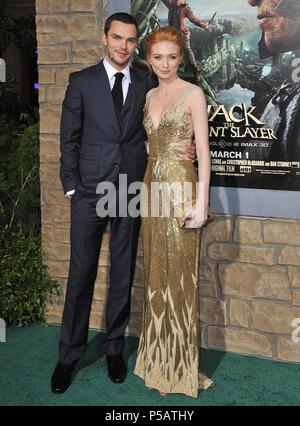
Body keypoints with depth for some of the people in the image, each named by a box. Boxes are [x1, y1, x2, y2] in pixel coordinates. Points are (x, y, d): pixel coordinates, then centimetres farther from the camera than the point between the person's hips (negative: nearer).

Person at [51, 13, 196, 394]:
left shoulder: (146, 86, 8)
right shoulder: (82, 81, 3)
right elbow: (69, 137, 3)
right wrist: (71, 186, -3)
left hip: (131, 191, 2)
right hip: (90, 191, -2)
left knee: (123, 274, 9)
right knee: (81, 274, 2)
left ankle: (114, 348, 25)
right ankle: (69, 355, 16)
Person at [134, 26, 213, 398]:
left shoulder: (192, 94, -5)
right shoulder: (149, 96, 15)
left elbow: (203, 150, -9)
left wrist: (201, 201, -15)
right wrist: (146, 187, 11)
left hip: (181, 189, -6)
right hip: (152, 187, 6)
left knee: (180, 275, -1)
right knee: (156, 275, 10)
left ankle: (182, 366, 11)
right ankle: (159, 358, 23)